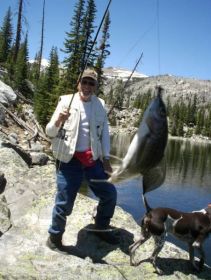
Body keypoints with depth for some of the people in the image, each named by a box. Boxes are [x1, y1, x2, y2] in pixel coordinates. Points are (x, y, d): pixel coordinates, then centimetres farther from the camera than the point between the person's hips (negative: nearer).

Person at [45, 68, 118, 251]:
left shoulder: (100, 105, 7)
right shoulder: (66, 101, -3)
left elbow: (105, 132, 9)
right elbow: (49, 132, -3)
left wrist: (106, 157, 3)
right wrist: (58, 121, -25)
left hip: (93, 159, 4)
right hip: (69, 160, -4)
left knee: (110, 194, 10)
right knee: (64, 201, -3)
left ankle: (101, 228, 34)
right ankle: (55, 235, 23)